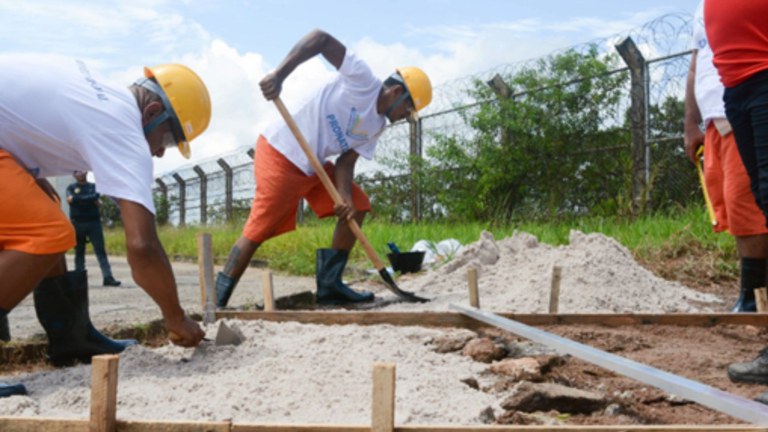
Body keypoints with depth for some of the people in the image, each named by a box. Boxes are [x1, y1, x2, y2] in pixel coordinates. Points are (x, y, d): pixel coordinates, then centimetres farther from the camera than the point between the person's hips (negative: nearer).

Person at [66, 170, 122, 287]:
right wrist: (91, 199, -9)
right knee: (79, 252, 4)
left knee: (100, 250, -6)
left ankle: (108, 277, -12)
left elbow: (96, 201, -7)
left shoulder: (93, 186, 11)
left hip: (94, 222, 0)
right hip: (77, 223, 0)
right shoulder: (71, 188, 10)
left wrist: (78, 199, -10)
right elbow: (70, 199, -10)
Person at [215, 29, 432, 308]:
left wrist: (345, 198, -15)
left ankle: (329, 285, 7)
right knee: (257, 232, -8)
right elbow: (321, 38, -19)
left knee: (358, 206, 6)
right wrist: (278, 75, -30)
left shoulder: (376, 127, 11)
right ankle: (217, 301, 3)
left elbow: (346, 161, 5)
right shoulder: (362, 80, -12)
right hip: (280, 154, -9)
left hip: (313, 166, 9)